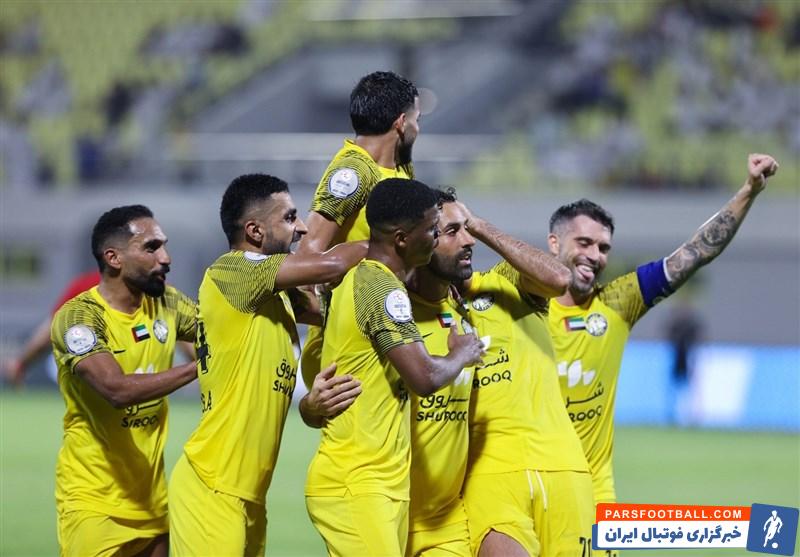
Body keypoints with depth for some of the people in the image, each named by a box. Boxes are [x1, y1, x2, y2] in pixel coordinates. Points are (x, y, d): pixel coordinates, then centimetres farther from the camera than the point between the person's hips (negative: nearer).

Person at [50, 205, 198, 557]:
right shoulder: (78, 317, -17)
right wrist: (199, 366, -29)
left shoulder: (164, 302, 4)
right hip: (93, 501, -6)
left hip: (151, 498, 7)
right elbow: (117, 389, -30)